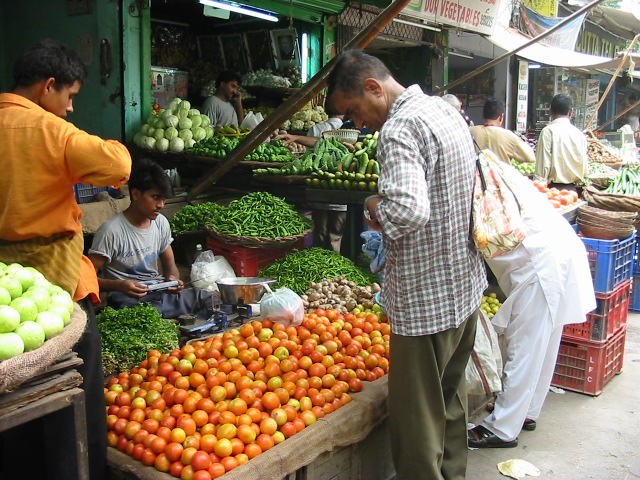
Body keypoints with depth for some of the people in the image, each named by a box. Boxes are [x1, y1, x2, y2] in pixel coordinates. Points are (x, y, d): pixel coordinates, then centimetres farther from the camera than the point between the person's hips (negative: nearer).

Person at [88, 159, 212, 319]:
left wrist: (173, 278, -6)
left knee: (211, 299, -16)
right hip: (128, 299, -6)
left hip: (161, 293, 6)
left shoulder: (161, 222, 8)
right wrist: (120, 286, -29)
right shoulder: (111, 231, -12)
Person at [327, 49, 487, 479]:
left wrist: (376, 207, -13)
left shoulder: (399, 128, -20)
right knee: (451, 399, 24)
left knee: (417, 419, 5)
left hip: (426, 302, -10)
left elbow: (408, 211, -34)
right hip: (467, 285, 10)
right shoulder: (445, 109, 10)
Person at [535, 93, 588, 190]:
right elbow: (584, 170, 11)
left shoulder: (548, 131, -7)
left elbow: (543, 166, -11)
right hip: (572, 189, 5)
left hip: (553, 187, -5)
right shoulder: (580, 134, 8)